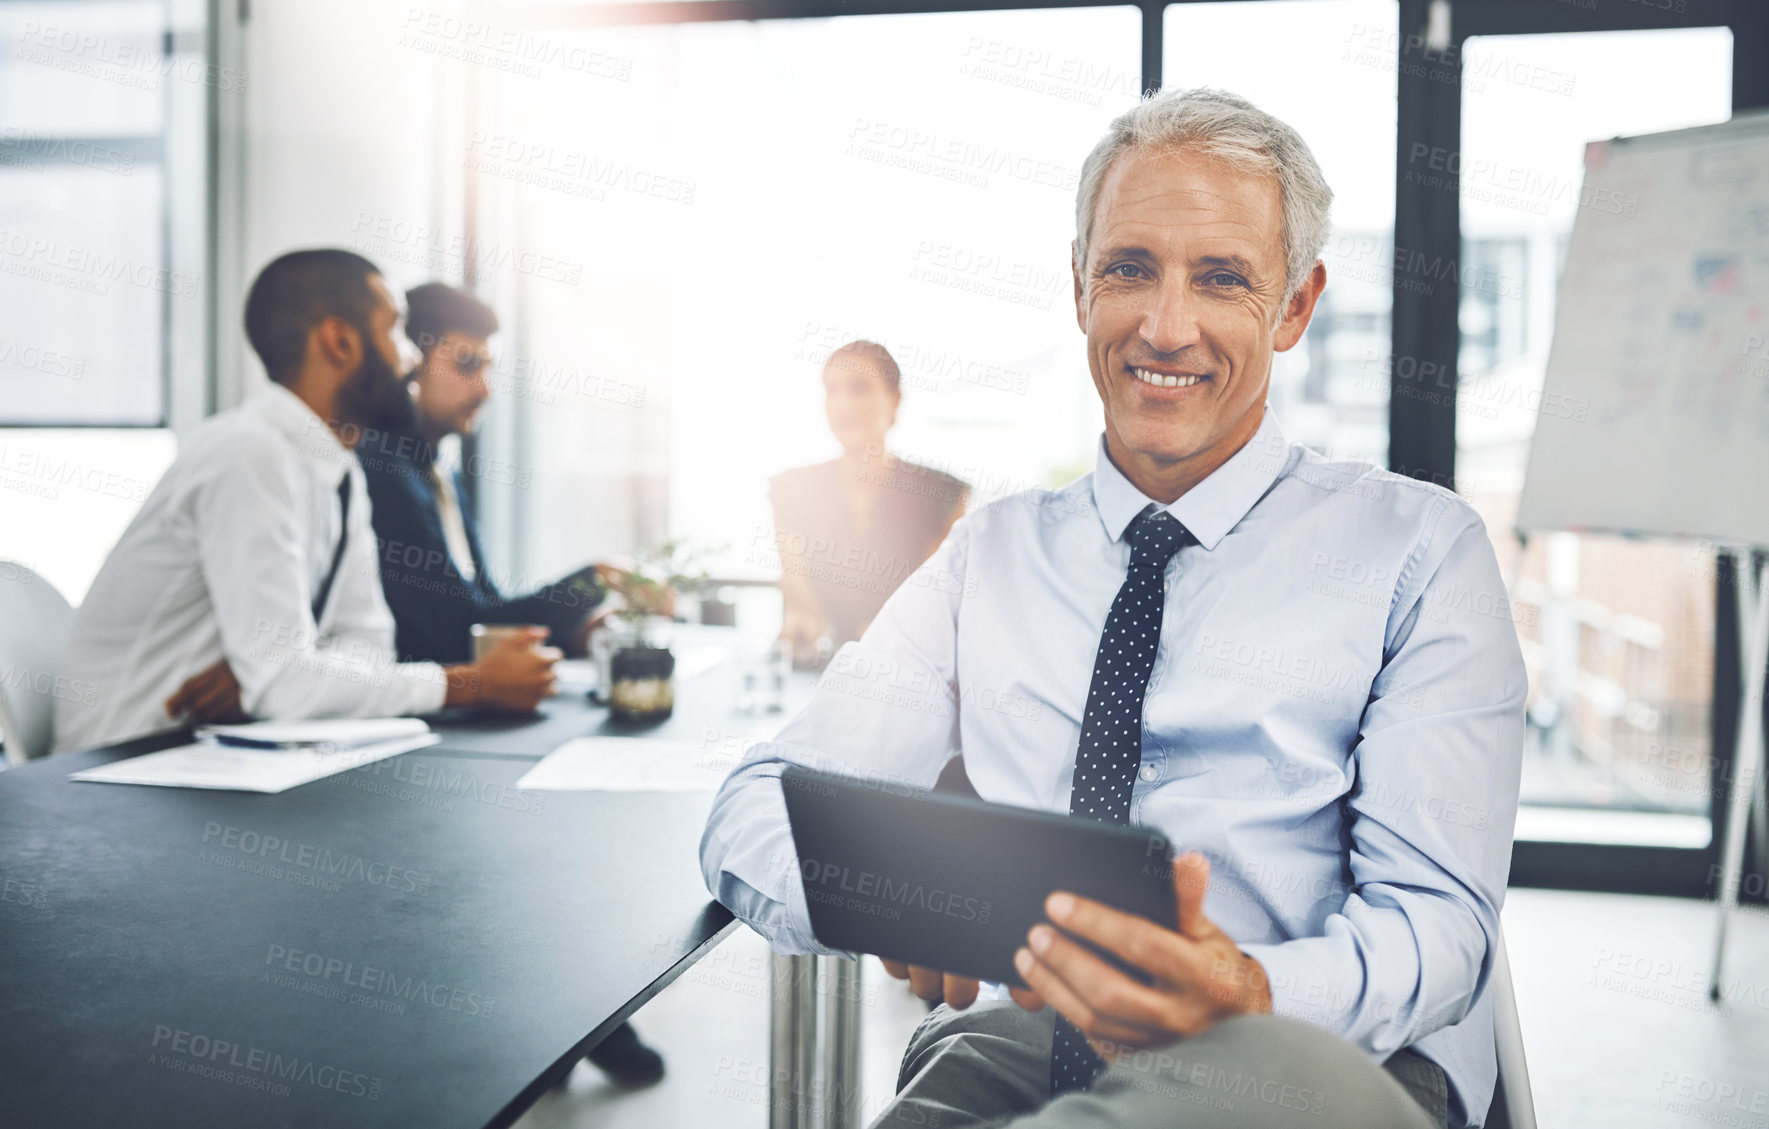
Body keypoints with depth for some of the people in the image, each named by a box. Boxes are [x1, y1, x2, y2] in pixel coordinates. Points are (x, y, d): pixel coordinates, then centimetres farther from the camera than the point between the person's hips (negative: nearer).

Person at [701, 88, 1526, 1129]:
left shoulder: (1420, 548, 5)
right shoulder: (991, 555, 13)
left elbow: (1438, 916, -4)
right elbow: (759, 810, 8)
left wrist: (1250, 1000, -28)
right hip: (1013, 1043, 2)